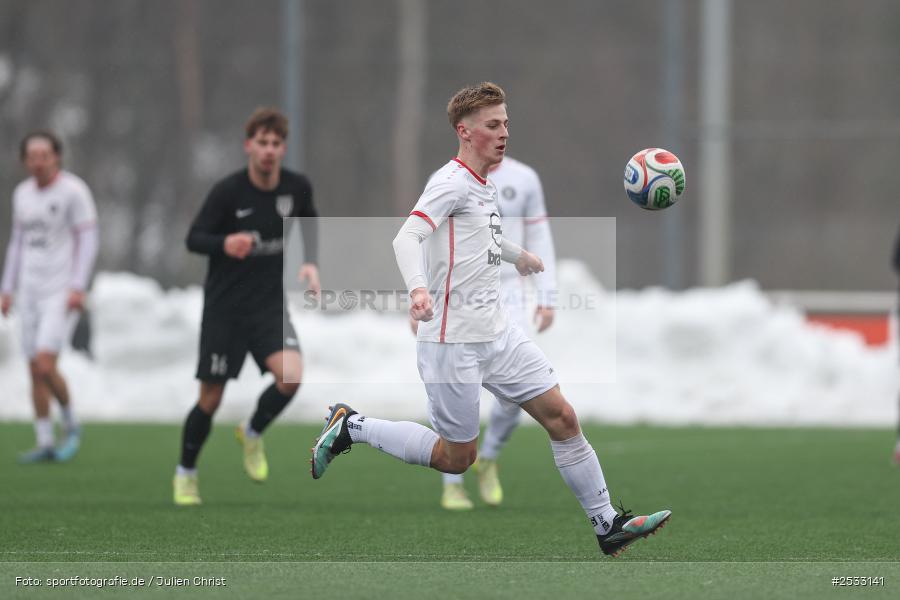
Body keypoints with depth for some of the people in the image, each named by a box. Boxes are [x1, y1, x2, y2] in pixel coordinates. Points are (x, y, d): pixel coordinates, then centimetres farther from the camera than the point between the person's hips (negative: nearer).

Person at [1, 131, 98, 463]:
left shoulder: (73, 191, -10)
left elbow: (88, 241, -11)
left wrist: (78, 287, -19)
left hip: (63, 294, -6)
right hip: (31, 292, 6)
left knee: (45, 364, -17)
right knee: (35, 372, 5)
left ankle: (71, 425, 5)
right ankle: (45, 444, 12)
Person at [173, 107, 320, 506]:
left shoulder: (297, 188, -3)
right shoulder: (228, 191, -13)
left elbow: (309, 226, 18)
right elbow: (194, 238, -10)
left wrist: (310, 263, 0)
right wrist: (224, 244, -31)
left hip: (270, 303, 2)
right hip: (224, 307, -2)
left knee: (291, 375, -22)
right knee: (211, 398, 1)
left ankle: (252, 433, 8)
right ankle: (185, 474, 25)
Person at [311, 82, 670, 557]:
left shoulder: (484, 188, 13)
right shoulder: (452, 182, -15)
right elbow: (407, 237, -30)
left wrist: (518, 255, 53)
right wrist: (418, 288, -49)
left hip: (497, 334, 9)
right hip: (453, 342, -8)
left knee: (561, 418, 2)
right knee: (456, 458, 1)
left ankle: (607, 526, 9)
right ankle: (350, 427, 15)